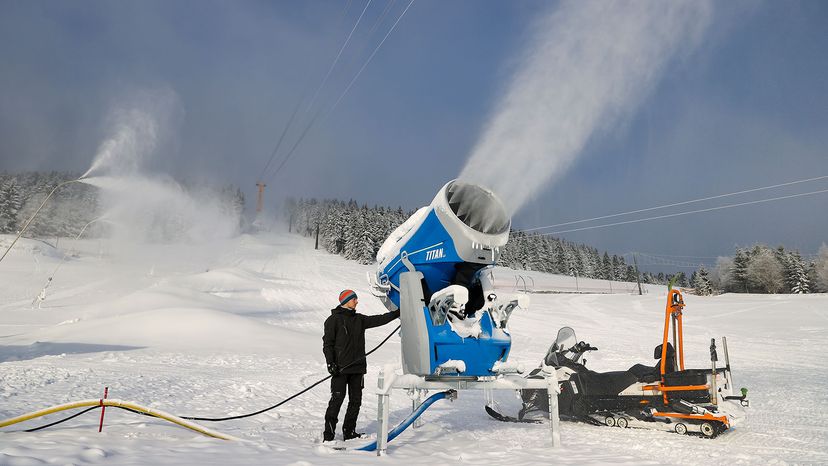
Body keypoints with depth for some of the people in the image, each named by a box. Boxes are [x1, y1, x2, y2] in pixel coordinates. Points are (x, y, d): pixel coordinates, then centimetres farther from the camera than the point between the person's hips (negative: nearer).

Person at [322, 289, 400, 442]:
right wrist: (330, 363, -15)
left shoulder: (359, 319, 15)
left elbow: (379, 320, 13)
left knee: (356, 400, 8)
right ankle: (328, 434, -2)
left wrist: (398, 312, 5)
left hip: (358, 367, 6)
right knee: (337, 399, -8)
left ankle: (349, 432, 18)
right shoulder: (334, 319, -3)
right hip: (340, 368, -6)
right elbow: (327, 343, -6)